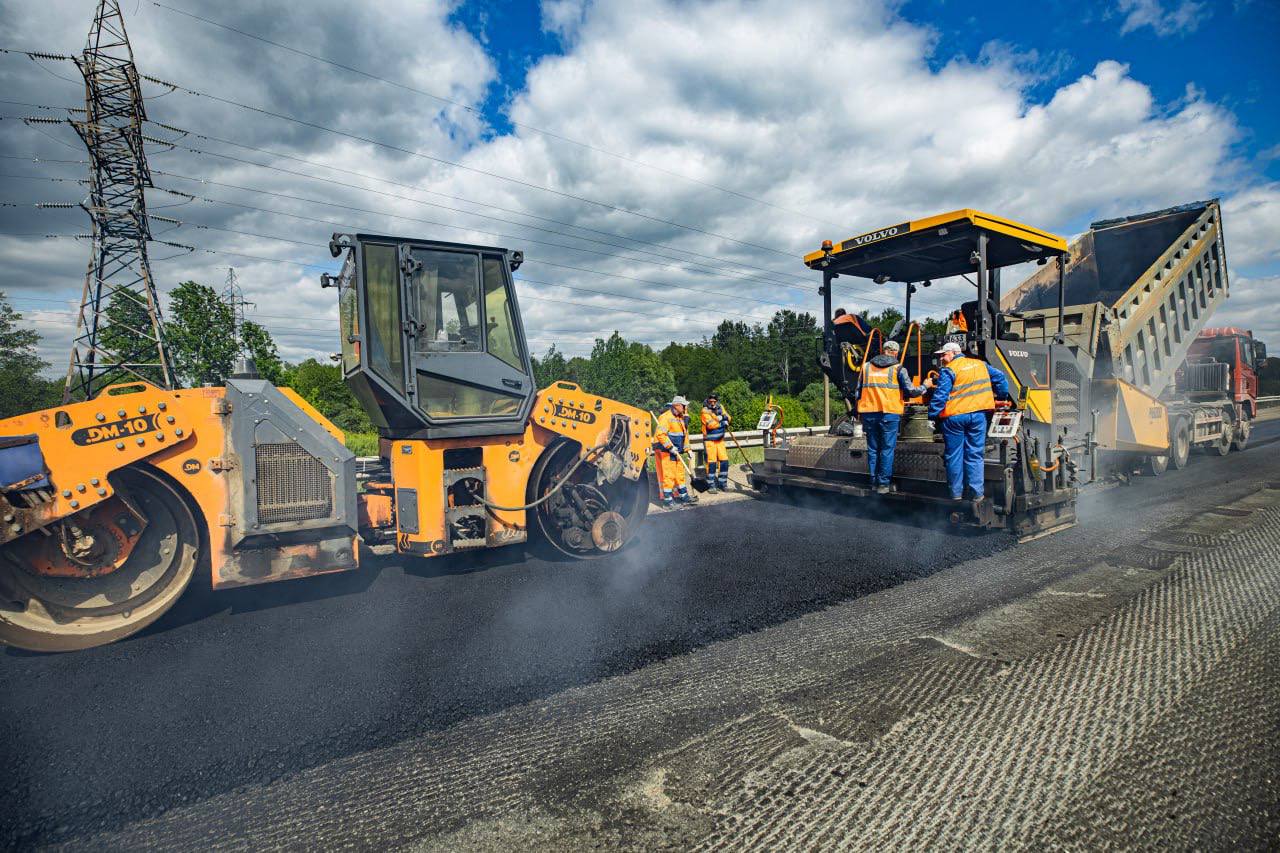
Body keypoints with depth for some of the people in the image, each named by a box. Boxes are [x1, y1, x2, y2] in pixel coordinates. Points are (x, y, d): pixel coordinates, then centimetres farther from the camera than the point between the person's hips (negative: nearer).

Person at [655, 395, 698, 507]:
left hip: (676, 451, 9)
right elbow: (660, 434, -24)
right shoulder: (665, 417, -15)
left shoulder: (681, 418, 15)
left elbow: (684, 434, 23)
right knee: (668, 475, -7)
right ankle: (667, 500, 0)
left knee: (680, 474, 16)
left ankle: (683, 496, 27)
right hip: (665, 451, -9)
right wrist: (670, 447, -22)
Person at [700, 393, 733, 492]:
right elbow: (710, 424, -22)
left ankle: (723, 483, 18)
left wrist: (725, 417, -17)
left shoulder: (720, 408, 10)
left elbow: (728, 418, 5)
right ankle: (711, 486, 1)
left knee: (724, 461, 6)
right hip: (709, 440, -6)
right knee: (711, 463, -7)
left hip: (720, 440, 6)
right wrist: (722, 423, -13)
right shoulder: (705, 411, -11)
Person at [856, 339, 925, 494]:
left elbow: (859, 391, 13)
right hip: (889, 413, -3)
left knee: (873, 448, 12)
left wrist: (860, 412, 22)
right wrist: (924, 388, 16)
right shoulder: (898, 368, 0)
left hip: (869, 413, 3)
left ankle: (874, 482, 16)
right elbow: (910, 391, -4)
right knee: (887, 449, 4)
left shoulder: (867, 367, 11)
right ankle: (883, 484, 4)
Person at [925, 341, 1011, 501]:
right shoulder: (980, 364, 13)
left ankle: (956, 493, 10)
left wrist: (933, 415, -10)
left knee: (954, 456, 5)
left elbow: (940, 396, -14)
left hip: (954, 417, -4)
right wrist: (1002, 397, 25)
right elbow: (1000, 377, 18)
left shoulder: (948, 371, -6)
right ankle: (976, 493, 5)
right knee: (975, 455, 8)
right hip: (978, 415, 4)